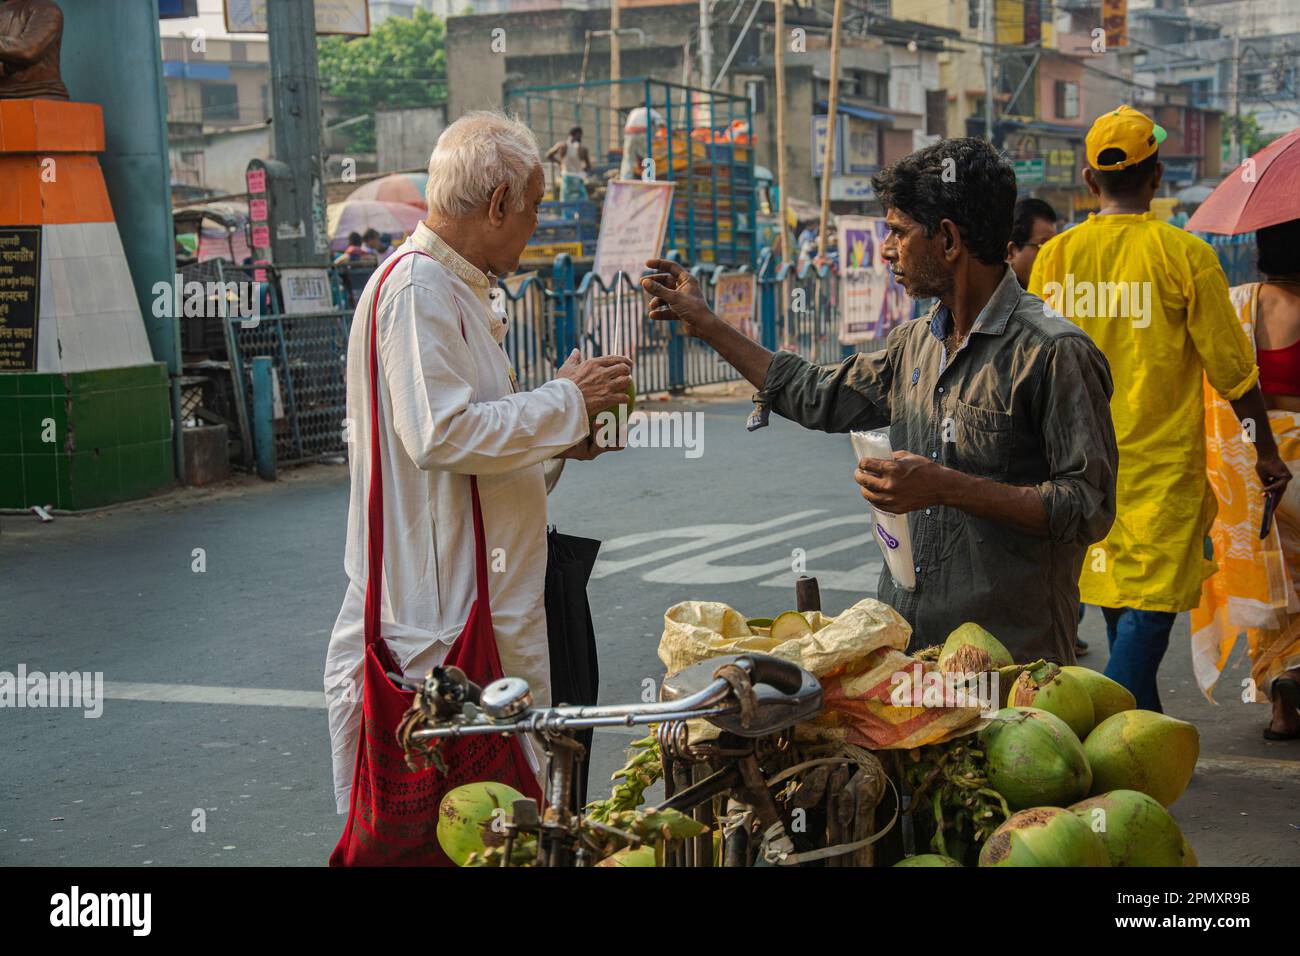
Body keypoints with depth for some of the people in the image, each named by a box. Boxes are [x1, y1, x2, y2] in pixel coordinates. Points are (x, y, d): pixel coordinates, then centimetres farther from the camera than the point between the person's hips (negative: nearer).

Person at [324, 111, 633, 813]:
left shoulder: (451, 290, 17)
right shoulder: (416, 288, -16)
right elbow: (441, 433, -25)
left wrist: (556, 437, 15)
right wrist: (564, 401, -14)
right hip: (437, 617, -11)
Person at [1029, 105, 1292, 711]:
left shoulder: (1055, 255, 1)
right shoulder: (1184, 254, -10)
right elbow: (1231, 369, -5)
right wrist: (1266, 451, 7)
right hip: (1161, 462, -5)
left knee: (1117, 605, 17)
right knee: (1149, 606, -4)